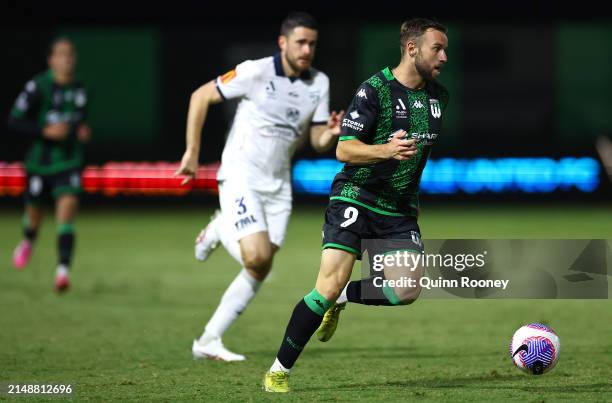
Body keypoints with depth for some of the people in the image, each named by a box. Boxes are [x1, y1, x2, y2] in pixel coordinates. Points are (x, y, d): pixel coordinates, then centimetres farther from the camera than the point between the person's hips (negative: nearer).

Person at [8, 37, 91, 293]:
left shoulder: (79, 89, 3)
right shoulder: (38, 87, -12)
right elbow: (14, 121, -13)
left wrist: (83, 131, 2)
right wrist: (45, 131, -23)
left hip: (69, 162, 1)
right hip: (40, 159, -1)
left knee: (68, 205, -18)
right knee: (34, 210, 14)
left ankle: (63, 269, -23)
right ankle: (29, 240, 52)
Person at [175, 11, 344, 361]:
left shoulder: (319, 83, 2)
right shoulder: (256, 72, -14)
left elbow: (318, 142, 5)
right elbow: (201, 97, -6)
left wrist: (331, 133, -18)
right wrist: (192, 151, -7)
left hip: (278, 185, 6)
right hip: (241, 177, -6)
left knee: (260, 271, 2)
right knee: (257, 256, -22)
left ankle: (209, 341, 12)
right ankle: (220, 229, 11)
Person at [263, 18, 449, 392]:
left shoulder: (439, 97, 10)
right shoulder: (375, 89, -11)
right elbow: (344, 150, -16)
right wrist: (387, 150, -32)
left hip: (399, 210, 6)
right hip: (356, 197, -6)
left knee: (408, 289, -15)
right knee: (330, 283, -17)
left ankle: (341, 300, 15)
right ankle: (279, 370, -5)